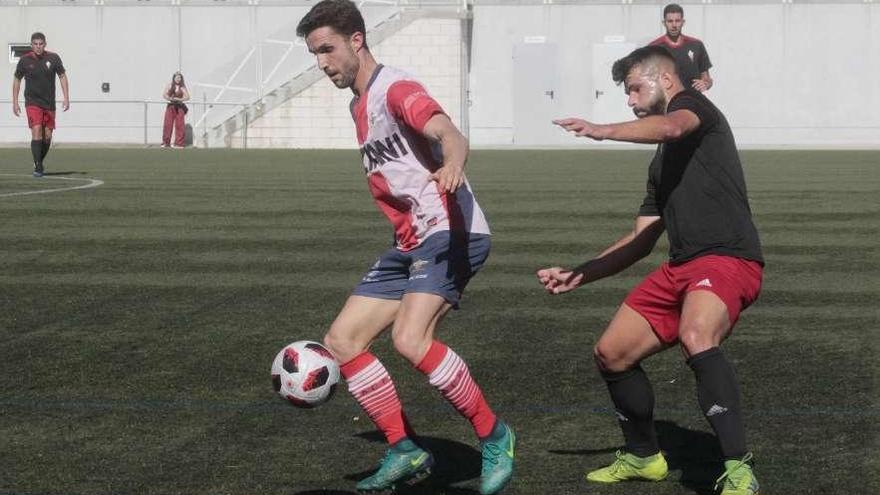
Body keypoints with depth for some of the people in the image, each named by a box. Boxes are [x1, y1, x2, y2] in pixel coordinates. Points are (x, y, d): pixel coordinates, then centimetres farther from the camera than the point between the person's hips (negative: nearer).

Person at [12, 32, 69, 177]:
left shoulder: (53, 58, -3)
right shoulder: (25, 60, -5)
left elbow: (62, 76, 7)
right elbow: (17, 80, 7)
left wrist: (66, 98, -1)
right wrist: (15, 102, 4)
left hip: (49, 104, 2)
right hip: (32, 103, -2)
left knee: (47, 136, 5)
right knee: (36, 132, -17)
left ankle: (39, 162, 26)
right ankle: (38, 167, -14)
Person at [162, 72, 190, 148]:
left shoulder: (182, 87, 3)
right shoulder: (170, 85, 6)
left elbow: (187, 97, -4)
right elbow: (164, 94, 0)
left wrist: (179, 99, -18)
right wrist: (171, 99, -17)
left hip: (179, 107, -1)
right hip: (170, 106, 1)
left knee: (179, 125, -4)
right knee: (168, 124, -4)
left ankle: (178, 143, 2)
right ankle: (165, 143, 1)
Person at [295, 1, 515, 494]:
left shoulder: (395, 90, -10)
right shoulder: (360, 105, 19)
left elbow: (448, 132, -29)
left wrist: (453, 166, -52)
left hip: (448, 234, -10)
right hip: (410, 244, 10)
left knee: (411, 339, -28)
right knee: (342, 341, 5)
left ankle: (495, 437, -12)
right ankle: (406, 452, 10)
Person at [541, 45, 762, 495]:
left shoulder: (692, 104, 2)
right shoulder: (662, 162, 29)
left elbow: (673, 126, -25)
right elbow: (642, 239, 30)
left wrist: (603, 132, -37)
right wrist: (578, 275, 26)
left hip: (728, 259, -10)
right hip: (680, 268, 10)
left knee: (696, 339, -37)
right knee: (611, 354, 12)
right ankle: (643, 456, 32)